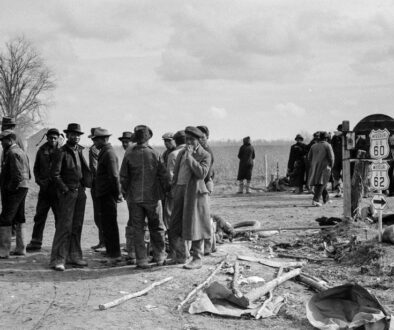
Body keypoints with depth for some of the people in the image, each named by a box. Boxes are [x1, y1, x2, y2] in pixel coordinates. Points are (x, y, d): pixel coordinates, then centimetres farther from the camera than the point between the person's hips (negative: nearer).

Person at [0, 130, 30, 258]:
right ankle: (20, 248, 19)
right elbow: (28, 174, 19)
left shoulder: (12, 153, -15)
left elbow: (17, 175, -24)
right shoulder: (22, 152, 16)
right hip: (24, 188, 10)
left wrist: (10, 188, -15)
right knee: (19, 218, 14)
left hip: (14, 190, -10)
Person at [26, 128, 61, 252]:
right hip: (44, 189, 4)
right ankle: (36, 242, 13)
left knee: (60, 216, 2)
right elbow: (36, 168, 15)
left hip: (57, 189, -3)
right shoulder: (41, 151, 9)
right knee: (39, 216, 6)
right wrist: (39, 180, -1)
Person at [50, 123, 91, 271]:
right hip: (67, 192, -7)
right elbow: (54, 174, -12)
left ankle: (74, 256, 19)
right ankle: (58, 259, -5)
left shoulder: (79, 150, 14)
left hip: (80, 192, 7)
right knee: (64, 226, -8)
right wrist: (65, 189, -13)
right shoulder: (61, 152, -7)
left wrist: (88, 184, 7)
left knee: (77, 226, 10)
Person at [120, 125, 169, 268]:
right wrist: (166, 191, 11)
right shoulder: (155, 154, -6)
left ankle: (141, 260, 7)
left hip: (134, 197, 0)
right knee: (156, 227, 14)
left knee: (138, 229, 6)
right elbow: (163, 175, -2)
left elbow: (123, 177, -1)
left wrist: (125, 192, 13)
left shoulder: (129, 154, -6)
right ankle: (159, 256, 20)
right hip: (152, 197, 0)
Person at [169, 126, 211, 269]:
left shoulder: (205, 155, -4)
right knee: (175, 226, 9)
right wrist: (174, 189, 13)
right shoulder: (181, 153, 15)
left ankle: (197, 259, 6)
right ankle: (180, 256, 23)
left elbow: (202, 173, -19)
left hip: (194, 193, -6)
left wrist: (190, 157, -17)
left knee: (194, 226, -3)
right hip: (180, 191, 6)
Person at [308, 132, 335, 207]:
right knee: (321, 184, -9)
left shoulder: (314, 146, 11)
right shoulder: (327, 145, -4)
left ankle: (326, 198, 29)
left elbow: (309, 157, 11)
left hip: (315, 167, 6)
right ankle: (315, 200, -21)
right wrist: (331, 166, 4)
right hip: (324, 166, -6)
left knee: (321, 183, 18)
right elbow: (331, 157, -9)